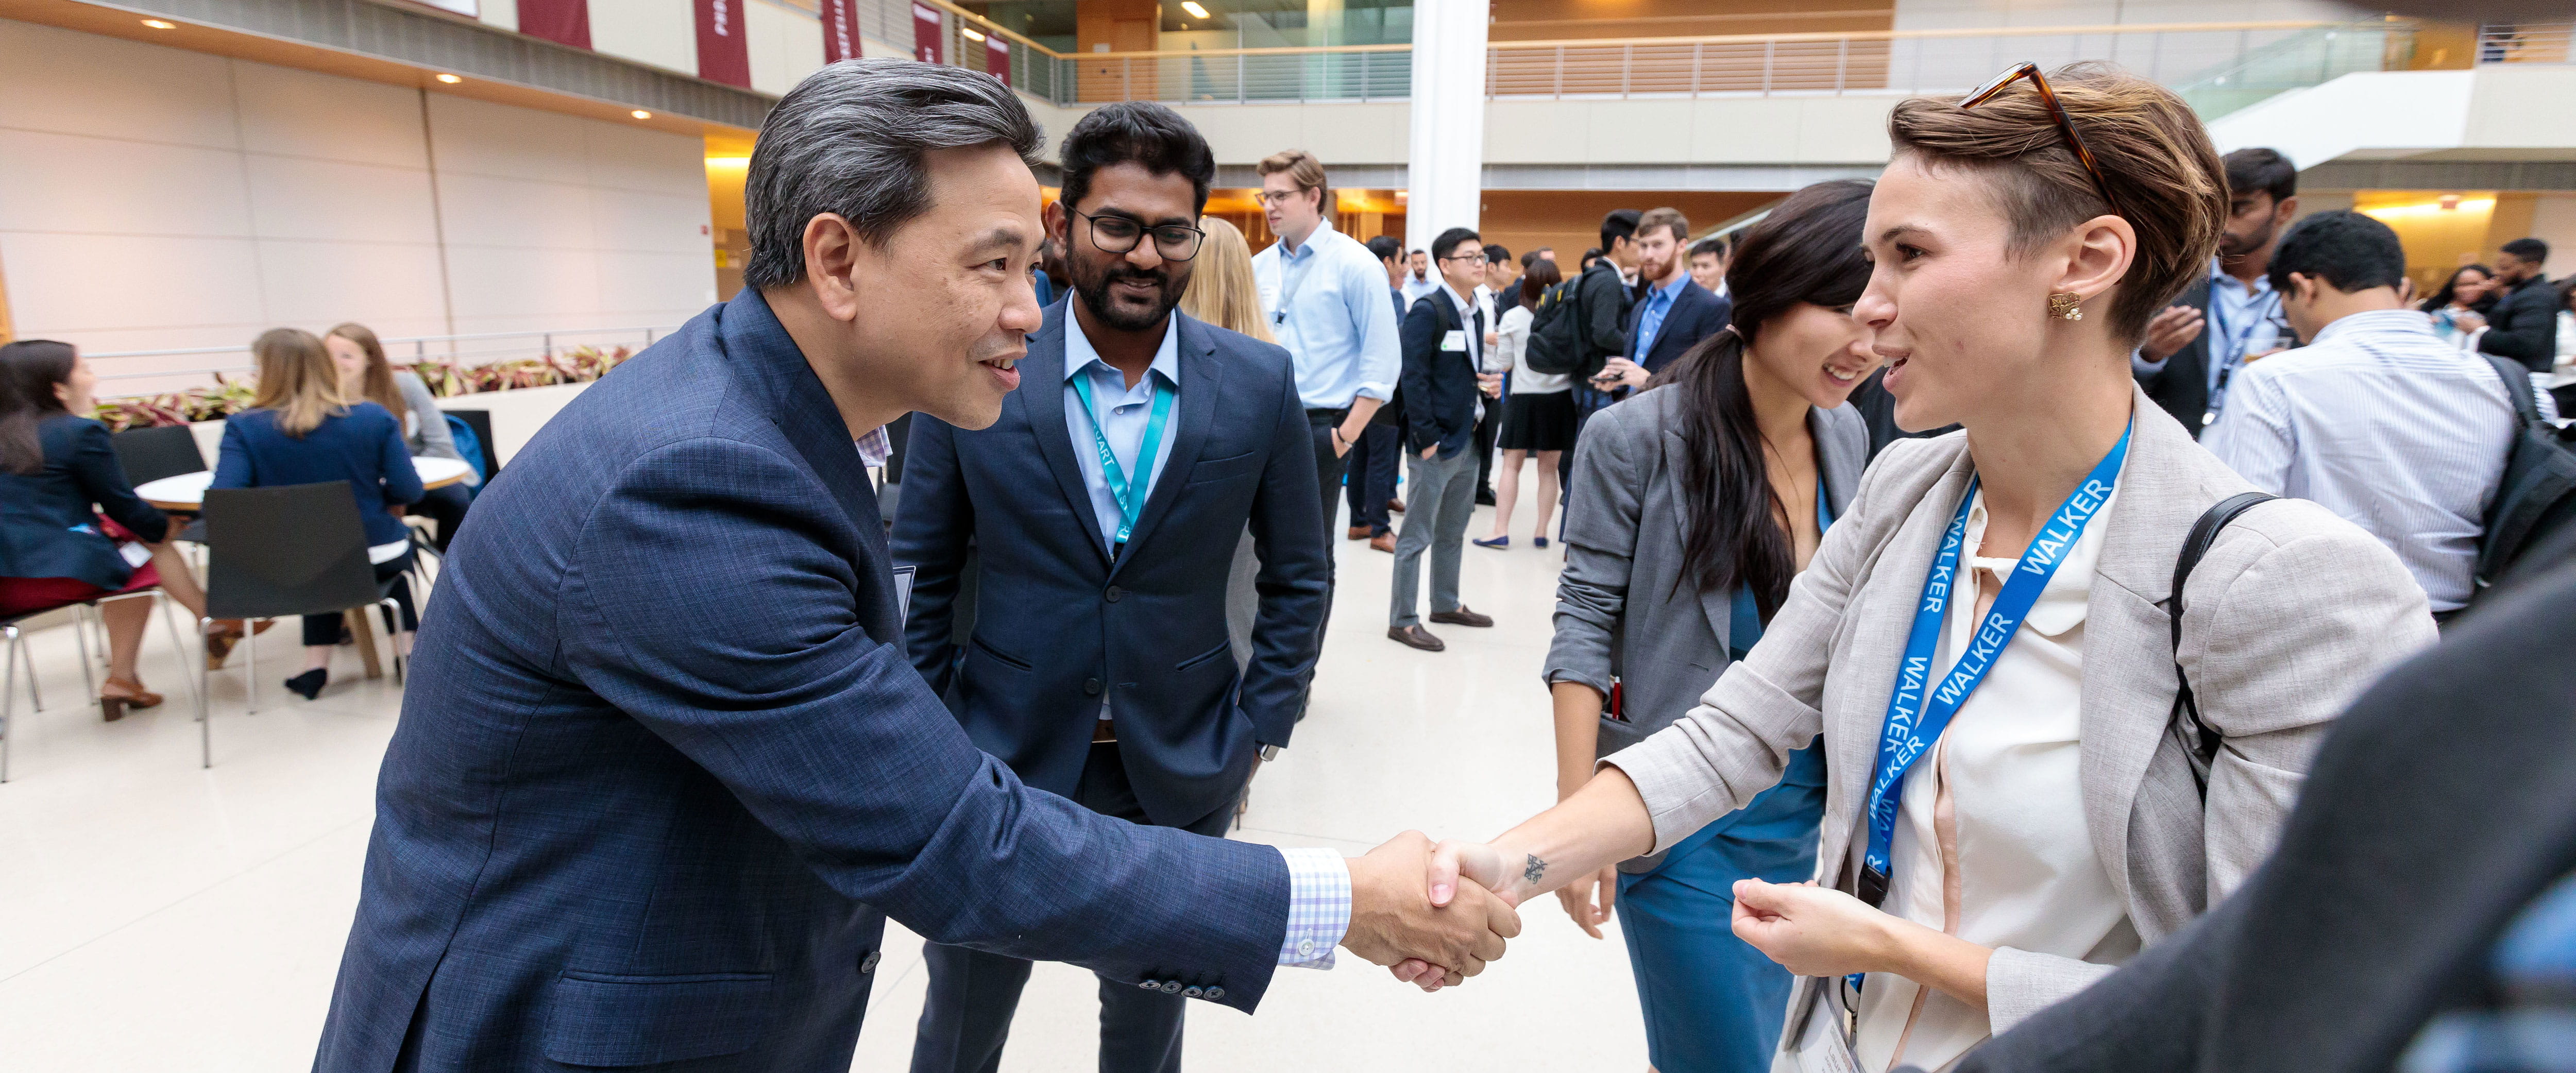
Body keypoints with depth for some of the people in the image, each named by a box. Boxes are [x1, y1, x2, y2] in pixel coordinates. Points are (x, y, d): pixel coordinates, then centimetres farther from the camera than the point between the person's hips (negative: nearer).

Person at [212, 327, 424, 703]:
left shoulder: (244, 427, -12)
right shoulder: (375, 418, -11)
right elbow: (407, 493, -10)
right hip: (377, 560, 0)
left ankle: (317, 663, 28)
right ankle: (407, 648, 31)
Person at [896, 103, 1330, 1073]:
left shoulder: (1261, 384, -6)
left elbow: (1297, 577, 3)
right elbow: (922, 574, 0)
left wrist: (1258, 730, 0)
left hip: (1181, 774, 1)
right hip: (1000, 764, 0)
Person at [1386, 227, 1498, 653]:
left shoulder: (1475, 314, 13)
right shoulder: (1427, 310, -12)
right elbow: (1414, 377, -16)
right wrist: (1427, 437, -18)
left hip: (1467, 441, 8)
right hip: (1436, 442, -8)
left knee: (1453, 533, 18)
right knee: (1417, 536, 0)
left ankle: (1446, 605, 31)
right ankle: (1403, 620, 7)